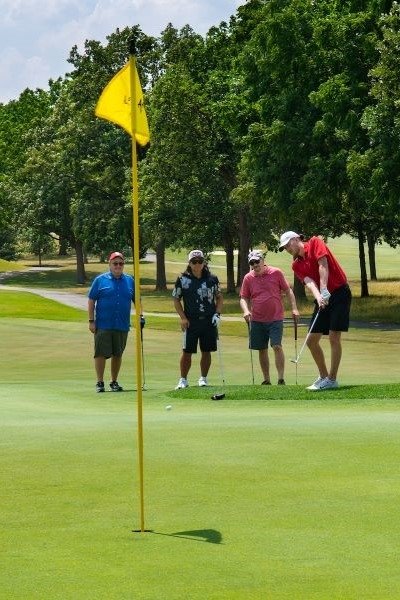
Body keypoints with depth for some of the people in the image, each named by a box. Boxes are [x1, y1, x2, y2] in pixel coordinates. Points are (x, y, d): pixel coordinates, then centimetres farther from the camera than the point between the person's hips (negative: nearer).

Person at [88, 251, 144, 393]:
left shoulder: (129, 281, 10)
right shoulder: (100, 280, 1)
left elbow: (136, 300, 18)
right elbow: (91, 301, 1)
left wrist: (140, 315, 5)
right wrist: (91, 321, -4)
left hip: (122, 326, 3)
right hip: (103, 325, -3)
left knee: (117, 354, 9)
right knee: (101, 354, -4)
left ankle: (114, 382, 19)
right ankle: (100, 382, 2)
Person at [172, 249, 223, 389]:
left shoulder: (212, 279, 5)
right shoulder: (182, 279, -1)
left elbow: (219, 297, 14)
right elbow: (176, 299, 5)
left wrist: (217, 314, 1)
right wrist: (183, 317, -4)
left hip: (209, 320, 2)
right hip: (191, 321, -2)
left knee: (206, 351, 6)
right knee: (187, 351, -2)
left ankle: (203, 378, 18)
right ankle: (183, 380, 8)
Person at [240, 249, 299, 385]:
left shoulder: (276, 273, -1)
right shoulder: (248, 278, 4)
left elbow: (288, 291, 5)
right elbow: (243, 298, 8)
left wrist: (294, 308, -2)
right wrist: (246, 310, -11)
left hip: (275, 318, -3)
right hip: (257, 320, 3)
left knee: (277, 346, -14)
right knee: (262, 350, 7)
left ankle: (281, 378, -13)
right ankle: (266, 380, 14)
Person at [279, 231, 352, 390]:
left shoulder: (315, 243, -4)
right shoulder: (296, 265, 9)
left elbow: (323, 265, -16)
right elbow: (309, 281, -7)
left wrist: (324, 290, -26)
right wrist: (318, 297, -27)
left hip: (339, 292, -7)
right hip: (323, 299, 7)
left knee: (334, 337, -11)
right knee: (311, 340, 5)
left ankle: (332, 379, -7)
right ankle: (323, 376, 19)